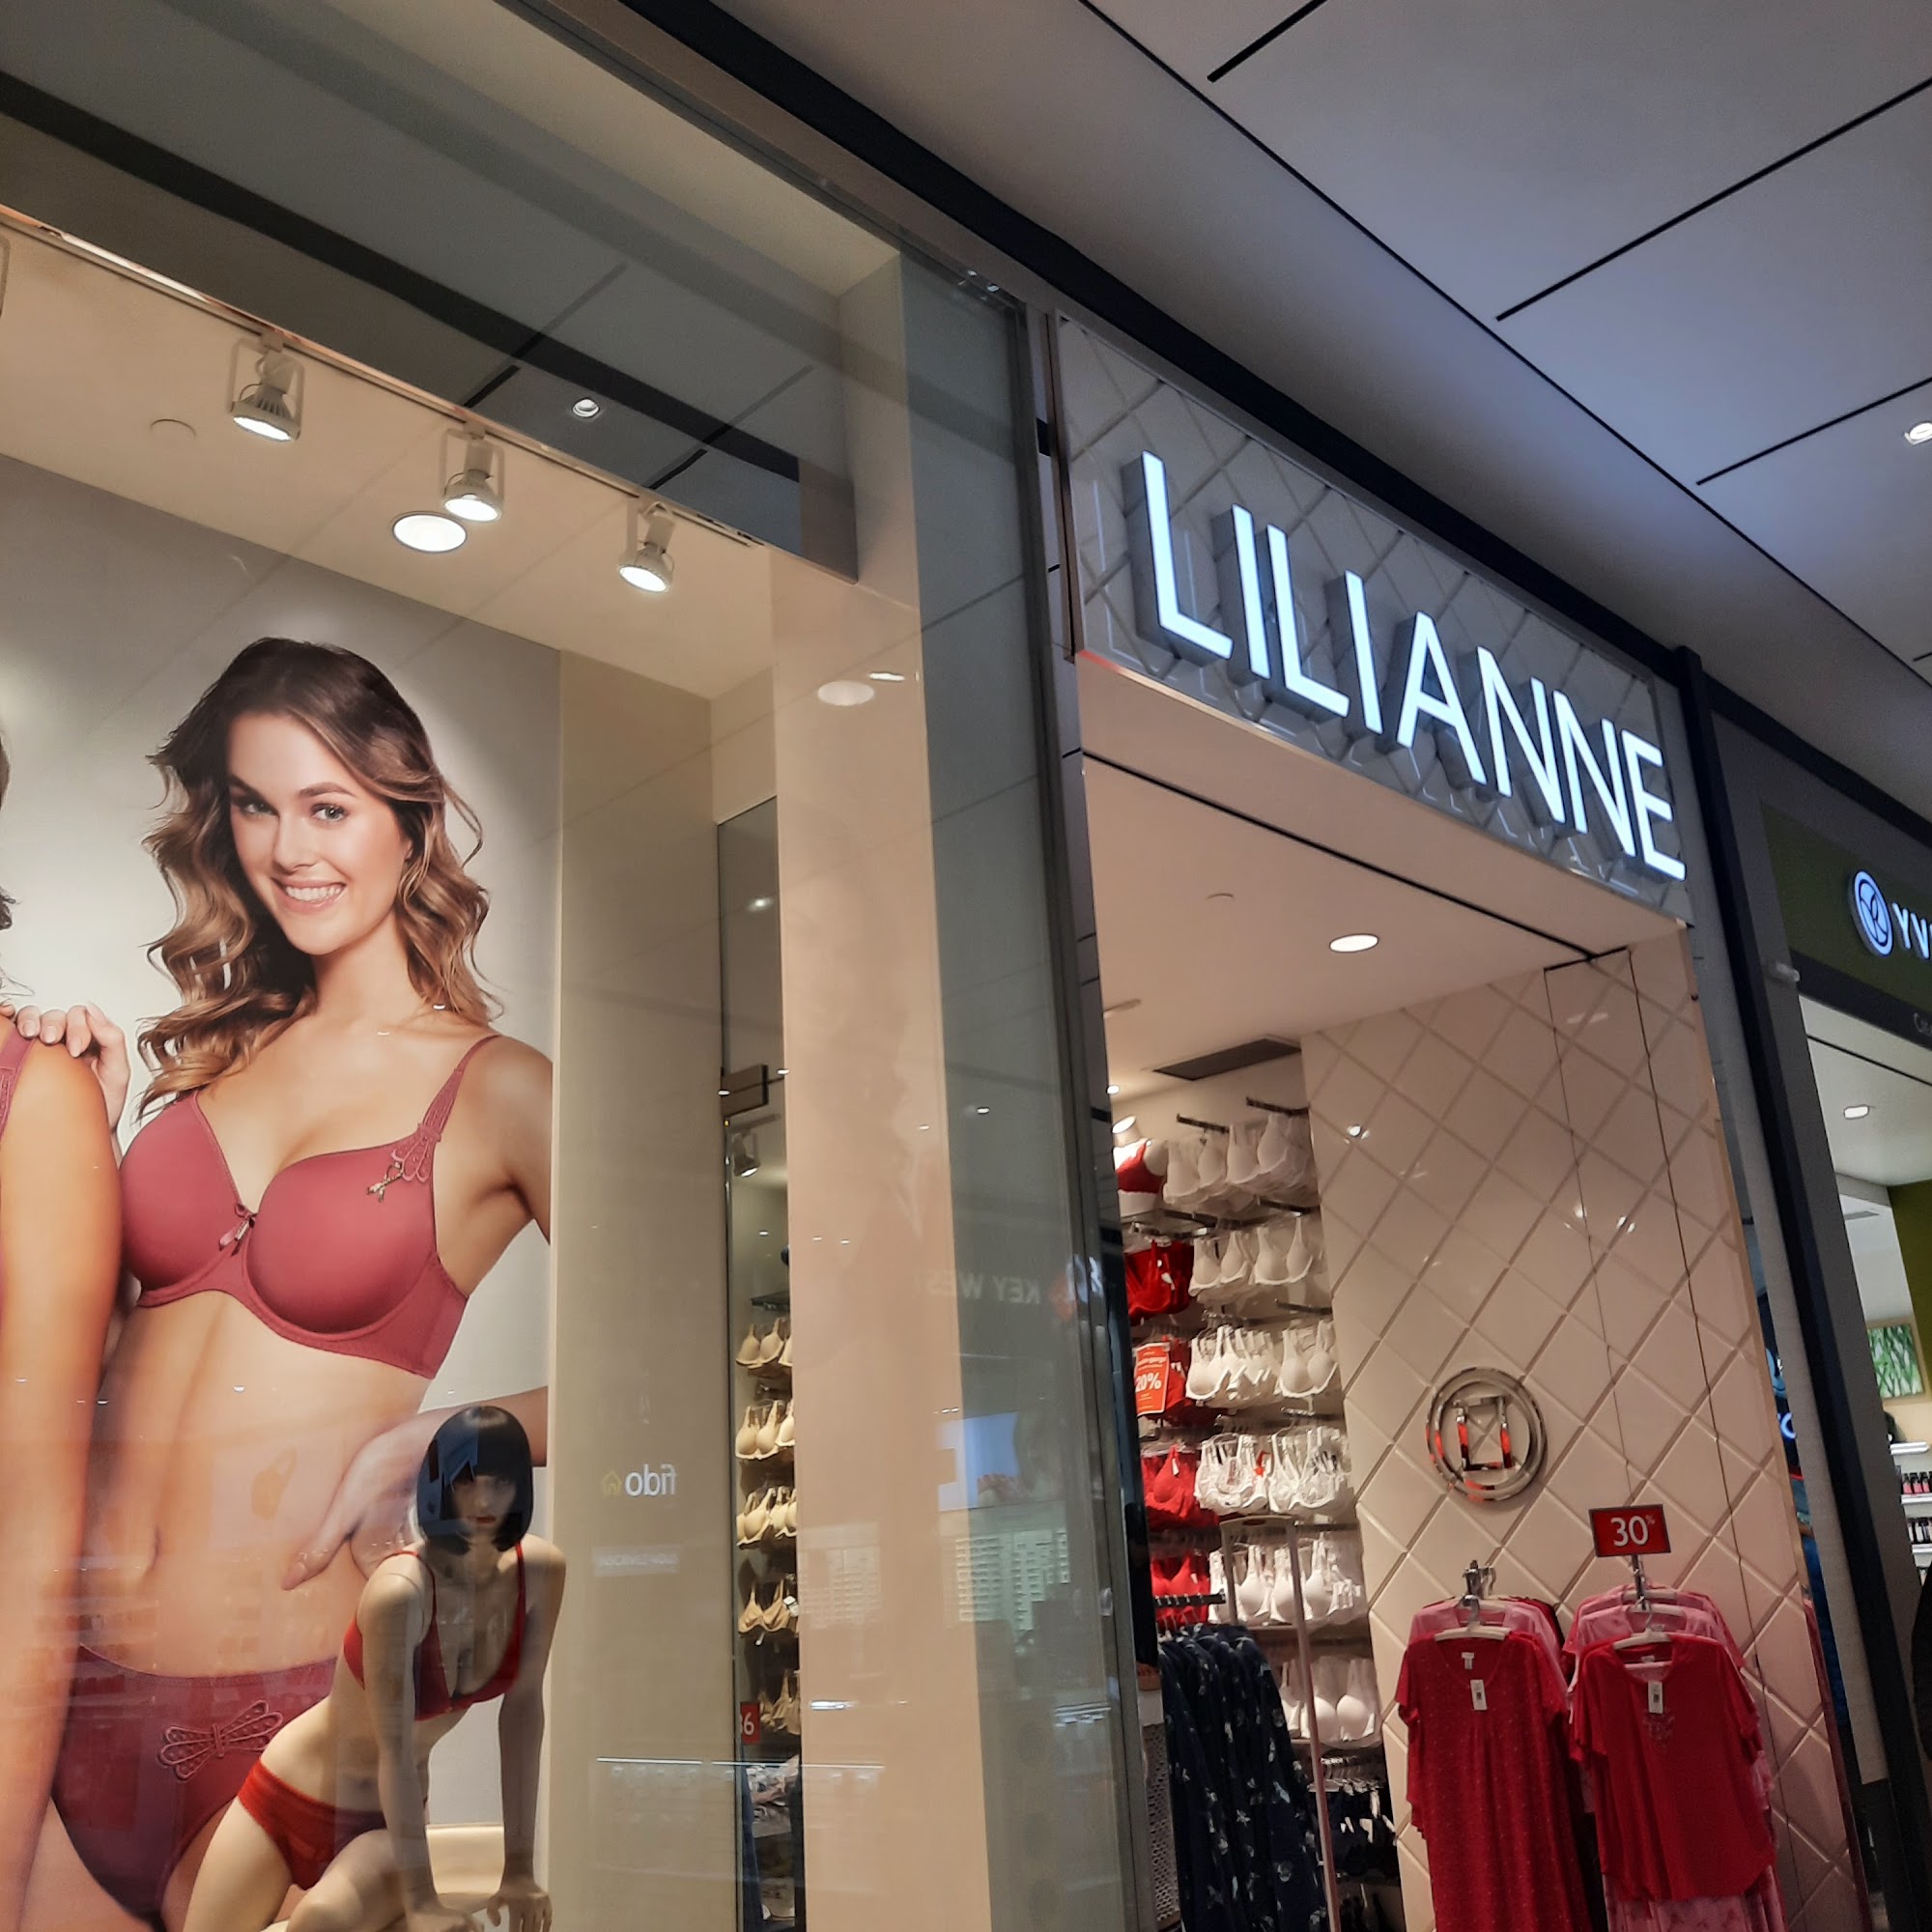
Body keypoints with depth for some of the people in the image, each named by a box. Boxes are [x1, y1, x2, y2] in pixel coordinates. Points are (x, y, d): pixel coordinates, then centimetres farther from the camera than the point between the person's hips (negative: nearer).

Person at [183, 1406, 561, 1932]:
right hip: (289, 1798, -2)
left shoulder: (541, 1571, -14)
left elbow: (523, 1707, -7)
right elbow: (395, 1751, -26)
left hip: (383, 1823, 2)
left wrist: (519, 1866, -6)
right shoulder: (400, 1591, -29)